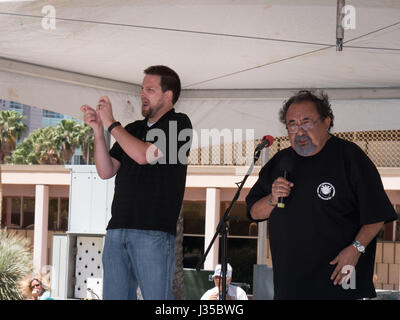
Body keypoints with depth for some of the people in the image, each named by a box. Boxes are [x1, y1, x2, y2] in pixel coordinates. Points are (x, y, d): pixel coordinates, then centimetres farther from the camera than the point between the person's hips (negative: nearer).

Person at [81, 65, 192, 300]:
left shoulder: (179, 124, 2)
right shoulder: (132, 129, 21)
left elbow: (144, 155, -13)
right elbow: (106, 171, 14)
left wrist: (111, 124, -3)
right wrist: (98, 130, 3)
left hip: (154, 233, -6)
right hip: (117, 231, 6)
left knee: (156, 296, -7)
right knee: (114, 295, 5)